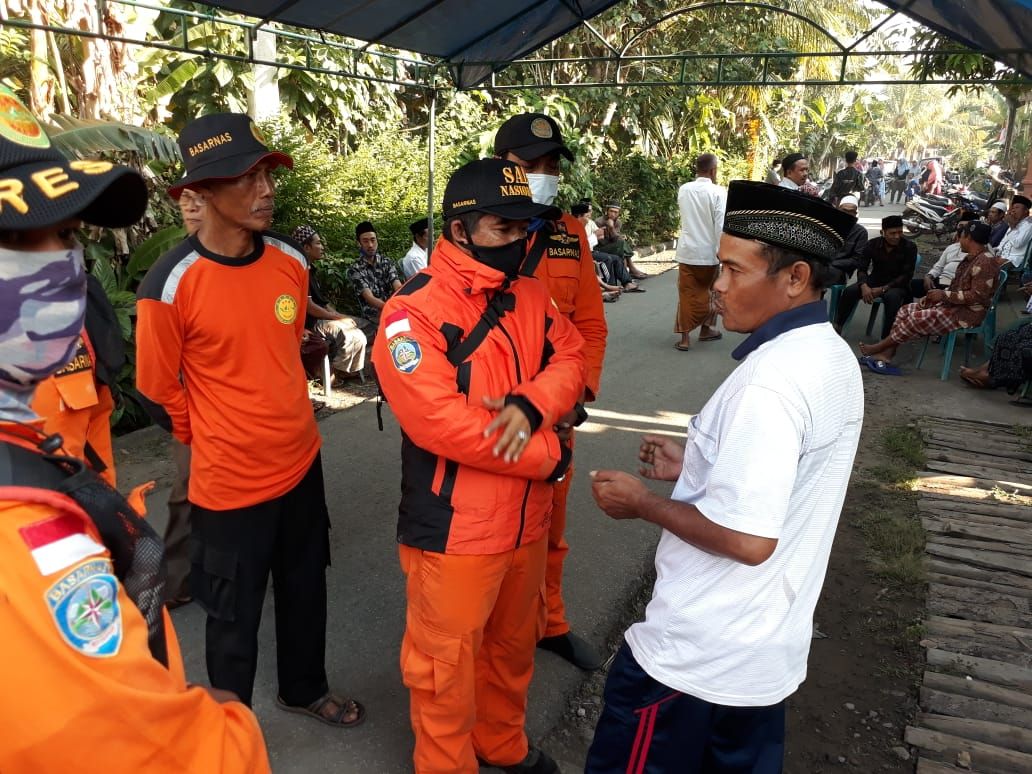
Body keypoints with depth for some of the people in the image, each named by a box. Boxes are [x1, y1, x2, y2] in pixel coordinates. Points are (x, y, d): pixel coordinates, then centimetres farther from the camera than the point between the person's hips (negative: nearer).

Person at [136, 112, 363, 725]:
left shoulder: (291, 261, -4)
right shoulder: (171, 284, -20)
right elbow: (159, 393, -8)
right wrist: (220, 446, 3)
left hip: (302, 462, 5)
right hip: (230, 483, -5)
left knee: (306, 591, 22)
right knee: (236, 618, 14)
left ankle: (305, 689, 48)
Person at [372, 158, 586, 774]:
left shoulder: (531, 296, 4)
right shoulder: (414, 312, -19)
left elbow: (570, 358, 1)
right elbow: (440, 423, -27)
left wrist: (532, 404, -22)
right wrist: (549, 456, -18)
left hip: (527, 518, 7)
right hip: (456, 531, -7)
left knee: (513, 645, 26)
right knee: (447, 666, 12)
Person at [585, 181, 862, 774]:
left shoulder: (770, 379, -26)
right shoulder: (832, 356, 4)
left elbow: (748, 538, -28)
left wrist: (644, 503, -16)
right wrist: (696, 468, 9)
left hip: (697, 652, -9)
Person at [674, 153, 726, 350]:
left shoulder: (683, 190, 2)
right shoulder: (718, 192, -11)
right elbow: (721, 226, -15)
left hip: (687, 251, 2)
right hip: (708, 252, -2)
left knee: (687, 294, 5)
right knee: (709, 291, 17)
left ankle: (685, 337, 2)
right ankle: (706, 328, 29)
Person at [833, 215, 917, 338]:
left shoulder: (909, 247, -10)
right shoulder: (873, 244, -2)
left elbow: (907, 275, -13)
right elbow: (862, 268, -4)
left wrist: (883, 289, -23)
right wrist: (864, 285, -27)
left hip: (897, 285, -3)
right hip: (874, 280, 3)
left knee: (892, 298, -39)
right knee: (849, 291, -25)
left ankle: (886, 338, -35)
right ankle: (838, 326, -10)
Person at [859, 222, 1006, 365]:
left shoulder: (985, 261, -19)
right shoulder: (971, 258, 13)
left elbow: (978, 295, -25)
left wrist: (944, 295, -21)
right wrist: (940, 294, 2)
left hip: (968, 313, -10)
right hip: (955, 305, 10)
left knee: (917, 318, -21)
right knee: (906, 310, -1)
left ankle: (880, 347, -8)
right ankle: (887, 353, -12)